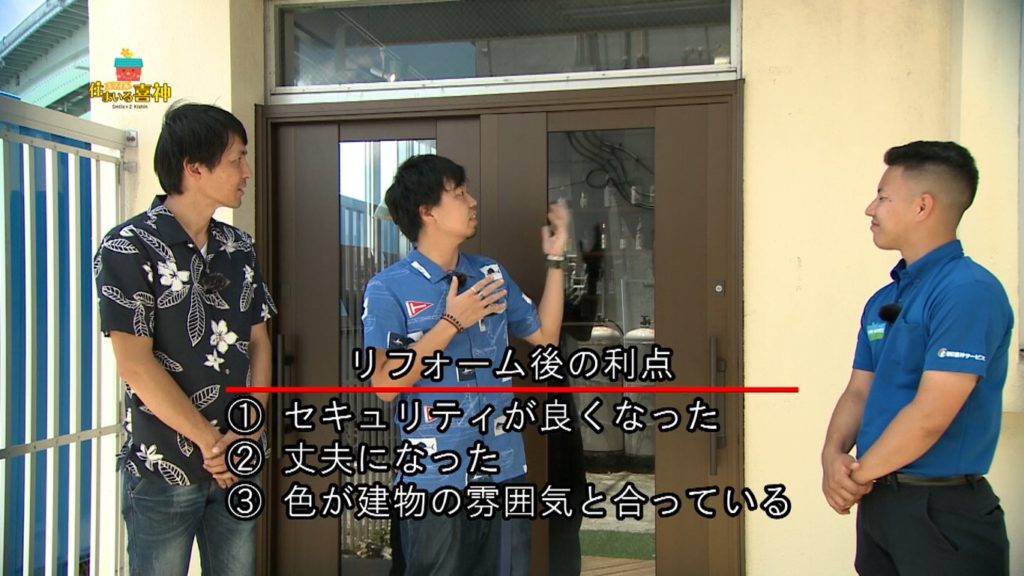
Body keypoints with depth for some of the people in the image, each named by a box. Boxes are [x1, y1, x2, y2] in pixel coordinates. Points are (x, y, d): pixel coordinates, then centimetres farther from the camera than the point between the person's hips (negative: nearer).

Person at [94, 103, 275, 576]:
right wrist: (211, 441, -13)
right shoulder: (129, 247, -10)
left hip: (237, 463, 5)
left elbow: (258, 344, 8)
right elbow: (136, 366, -15)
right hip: (163, 467, -5)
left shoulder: (239, 248, 7)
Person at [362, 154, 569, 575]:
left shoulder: (492, 274, 6)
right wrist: (452, 322, -19)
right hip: (434, 476, -5)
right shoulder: (388, 289, -10)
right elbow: (385, 384, -18)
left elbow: (545, 336, 14)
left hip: (502, 469, 5)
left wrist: (555, 259, 8)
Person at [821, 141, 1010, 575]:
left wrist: (859, 475, -11)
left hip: (943, 508, -8)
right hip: (877, 501, 8)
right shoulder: (882, 302, 10)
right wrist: (833, 455, -8)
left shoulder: (969, 291, -17)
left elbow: (931, 414, -21)